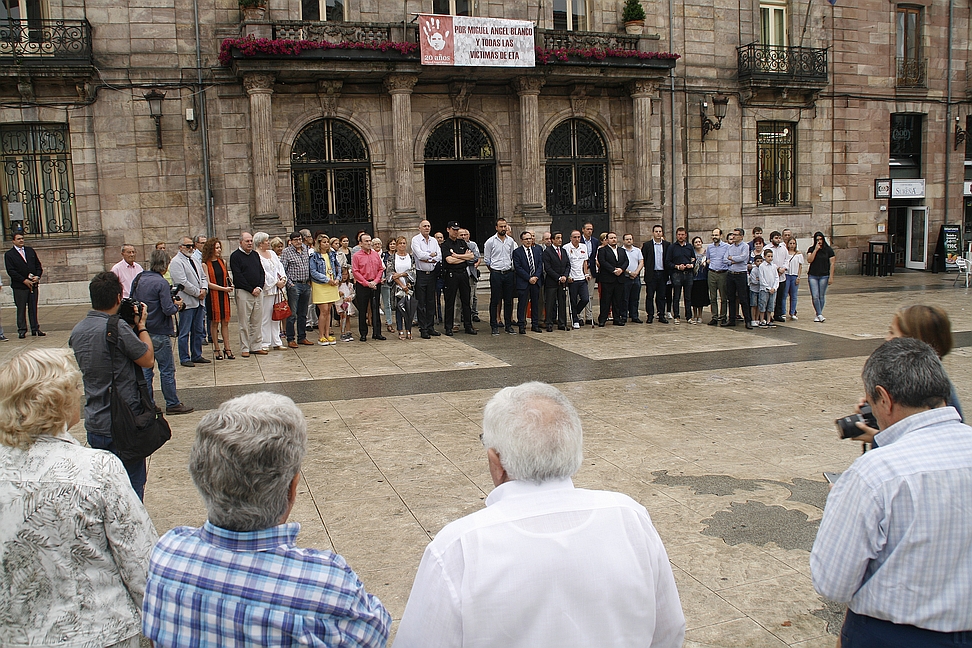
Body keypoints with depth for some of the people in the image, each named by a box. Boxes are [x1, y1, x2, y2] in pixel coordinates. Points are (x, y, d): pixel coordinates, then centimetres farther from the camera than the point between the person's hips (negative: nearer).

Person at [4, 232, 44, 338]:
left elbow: (38, 265, 14)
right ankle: (22, 330, 7)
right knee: (21, 309, 0)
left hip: (33, 284, 4)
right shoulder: (9, 254, -1)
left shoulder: (30, 250, 13)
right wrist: (24, 280, -14)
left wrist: (37, 276, -4)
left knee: (33, 308, 7)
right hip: (19, 286, -4)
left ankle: (35, 329, 13)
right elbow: (10, 271, -8)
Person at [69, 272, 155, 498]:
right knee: (131, 490, 5)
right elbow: (148, 360, -12)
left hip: (94, 425, 7)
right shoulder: (117, 328, -21)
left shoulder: (77, 331, 4)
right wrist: (141, 326, 0)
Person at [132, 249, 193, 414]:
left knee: (145, 369, 12)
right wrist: (177, 305, -1)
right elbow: (168, 309, -19)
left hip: (142, 331, 7)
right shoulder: (161, 283, -16)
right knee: (167, 370, 2)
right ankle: (172, 404, 8)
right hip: (159, 333, -7)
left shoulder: (138, 280, 4)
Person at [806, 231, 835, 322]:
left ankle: (818, 315, 14)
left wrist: (831, 277, -5)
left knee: (821, 296, 4)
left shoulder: (828, 250, 1)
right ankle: (820, 315, -6)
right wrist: (816, 250, -13)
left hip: (824, 276, -1)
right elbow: (809, 260, -9)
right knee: (815, 296, -8)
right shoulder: (811, 249, 5)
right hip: (812, 276, 1)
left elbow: (832, 263, 0)